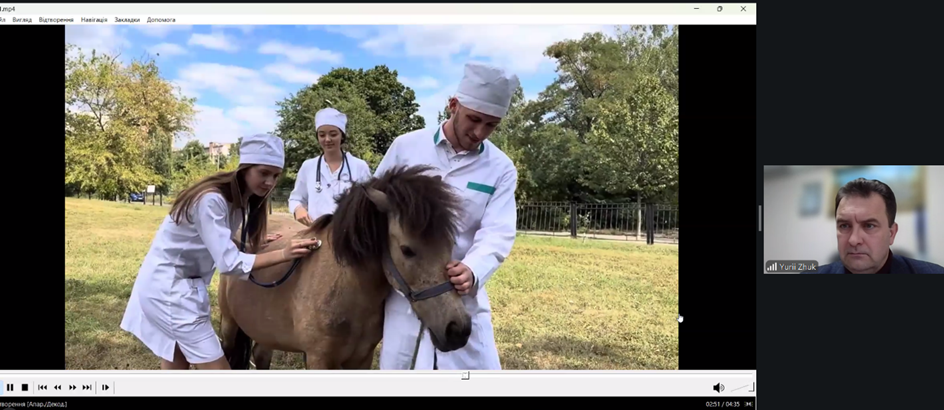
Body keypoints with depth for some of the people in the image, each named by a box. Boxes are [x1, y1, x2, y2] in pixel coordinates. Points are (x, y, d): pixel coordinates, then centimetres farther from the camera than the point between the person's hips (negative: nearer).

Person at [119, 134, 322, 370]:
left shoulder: (241, 199, 2)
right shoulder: (211, 200, -25)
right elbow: (229, 263, -29)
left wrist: (253, 247, -8)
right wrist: (282, 254, -34)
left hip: (186, 284, 9)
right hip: (168, 286, -9)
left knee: (176, 371, 15)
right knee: (217, 371, -7)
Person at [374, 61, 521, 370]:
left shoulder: (502, 169, -2)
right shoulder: (406, 147, 0)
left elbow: (498, 233, -13)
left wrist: (472, 270, -33)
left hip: (462, 292, 0)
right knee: (399, 366, 9)